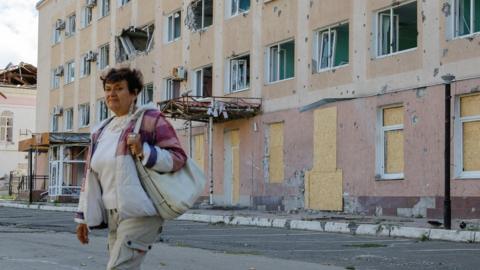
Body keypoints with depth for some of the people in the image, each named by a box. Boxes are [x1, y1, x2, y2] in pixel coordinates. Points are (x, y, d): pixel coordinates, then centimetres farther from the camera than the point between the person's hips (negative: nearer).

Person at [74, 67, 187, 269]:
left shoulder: (149, 119, -1)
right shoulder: (100, 132, 17)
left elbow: (178, 157, -6)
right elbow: (90, 176, 20)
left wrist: (143, 151, -20)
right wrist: (83, 217, 17)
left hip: (140, 212, -7)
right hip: (114, 214, 7)